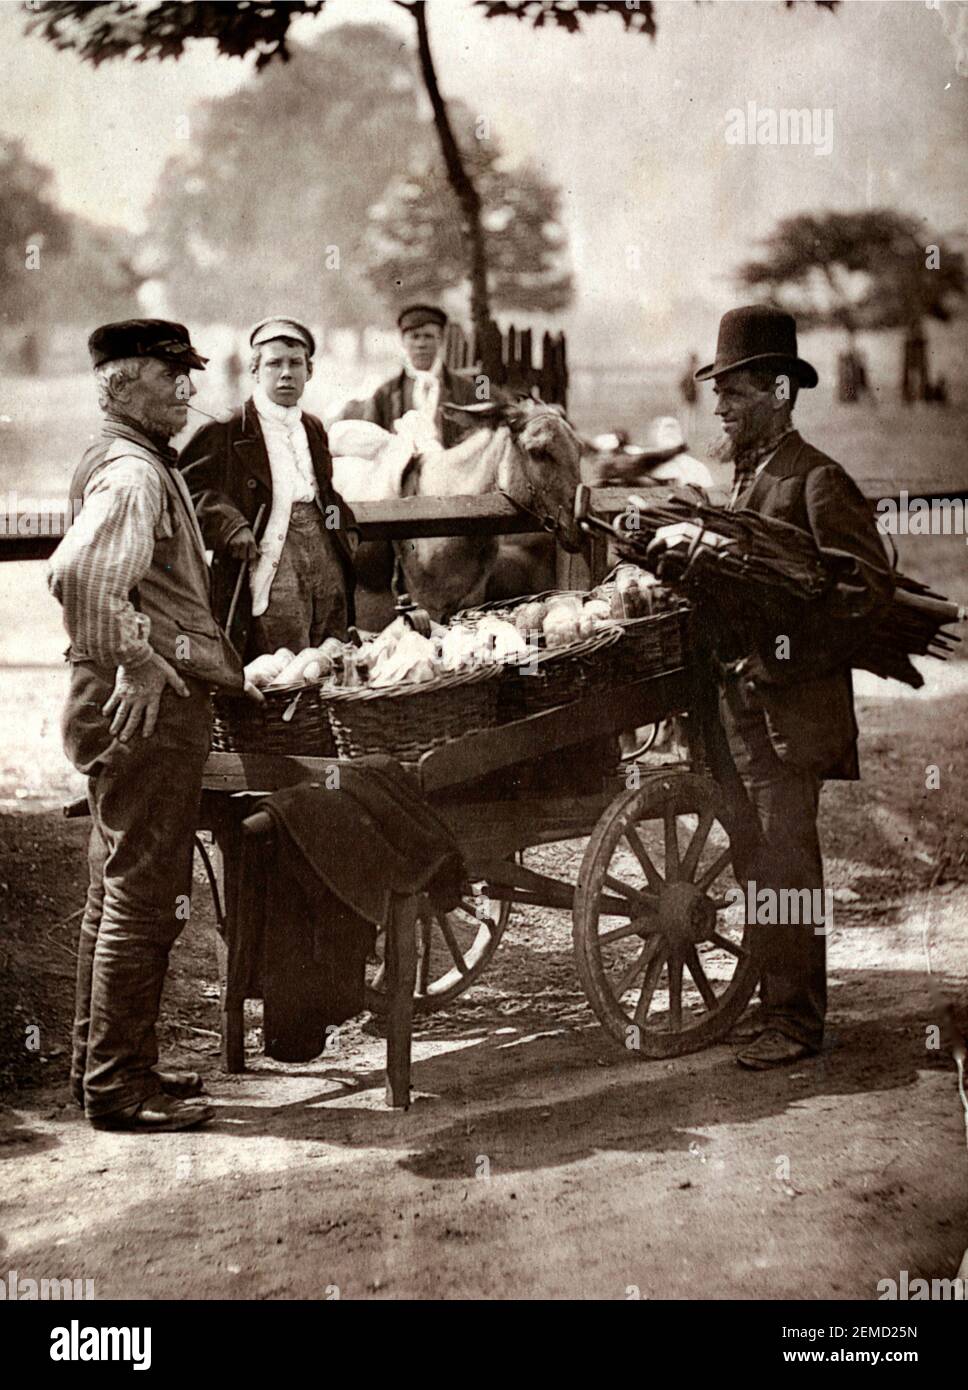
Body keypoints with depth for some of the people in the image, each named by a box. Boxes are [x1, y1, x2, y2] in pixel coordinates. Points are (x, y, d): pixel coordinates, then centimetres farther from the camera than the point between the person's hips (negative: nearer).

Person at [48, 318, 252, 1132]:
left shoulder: (142, 466, 17)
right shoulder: (131, 473, -16)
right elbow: (80, 576, -34)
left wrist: (217, 663, 20)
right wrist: (134, 662, -25)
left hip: (151, 703, 11)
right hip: (148, 708, -11)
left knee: (118, 893, 17)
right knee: (144, 897, -4)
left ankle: (105, 1064, 28)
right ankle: (118, 1086, 5)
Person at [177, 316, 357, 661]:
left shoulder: (313, 429, 21)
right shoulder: (227, 431, -2)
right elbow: (189, 485, -8)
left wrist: (344, 526, 18)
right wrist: (229, 526, -20)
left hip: (325, 552, 7)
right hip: (272, 555, -7)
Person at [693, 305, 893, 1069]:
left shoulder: (818, 480, -10)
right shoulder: (747, 477, 16)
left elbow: (871, 586, -16)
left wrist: (784, 652, -21)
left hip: (792, 711, -8)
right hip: (741, 704, 8)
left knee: (785, 865, -5)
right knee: (755, 863, 13)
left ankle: (797, 1020, 3)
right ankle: (775, 1001, 23)